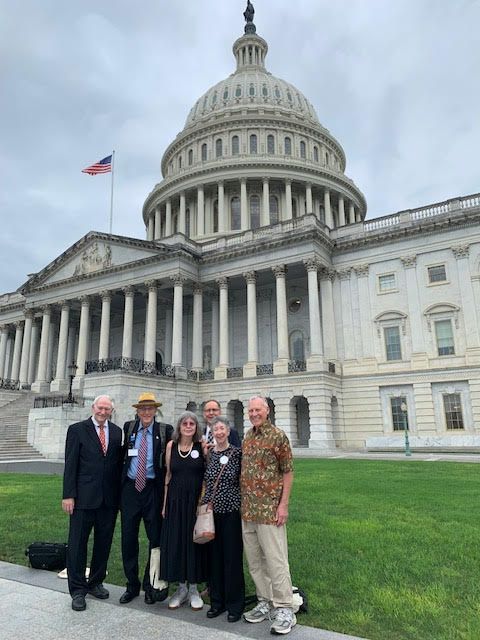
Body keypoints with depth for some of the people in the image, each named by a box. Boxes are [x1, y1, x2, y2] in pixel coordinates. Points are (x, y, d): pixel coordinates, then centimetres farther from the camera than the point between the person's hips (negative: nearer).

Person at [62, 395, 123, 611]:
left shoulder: (117, 432, 8)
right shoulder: (77, 429, -3)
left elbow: (119, 463, 8)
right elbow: (70, 464, -6)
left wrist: (120, 494, 5)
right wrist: (68, 495, -10)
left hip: (109, 498, 4)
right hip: (84, 496, -4)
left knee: (104, 543, 13)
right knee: (77, 543, 5)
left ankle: (95, 583, 31)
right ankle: (77, 590, 20)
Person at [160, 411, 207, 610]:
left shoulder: (202, 445, -5)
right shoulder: (171, 445, 3)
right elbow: (168, 475, 8)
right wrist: (165, 503, 7)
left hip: (196, 499, -2)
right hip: (175, 500, 2)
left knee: (195, 541, 5)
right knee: (175, 542, 7)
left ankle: (193, 588, 22)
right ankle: (181, 588, 24)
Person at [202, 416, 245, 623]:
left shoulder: (237, 453, -6)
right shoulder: (208, 454, 4)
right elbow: (205, 483, 10)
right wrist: (204, 506, 6)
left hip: (231, 510, -3)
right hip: (211, 511, 3)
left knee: (233, 556, 4)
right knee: (214, 555, 12)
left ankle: (235, 605, 19)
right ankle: (217, 601, 28)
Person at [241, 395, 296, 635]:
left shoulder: (278, 436, -9)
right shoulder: (247, 437, 10)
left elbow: (288, 472, -8)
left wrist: (283, 504, -13)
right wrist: (242, 502, 13)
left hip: (269, 508, -7)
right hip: (247, 508, 7)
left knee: (275, 559, -2)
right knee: (254, 559, 13)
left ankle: (284, 609, 10)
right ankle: (265, 603, 27)